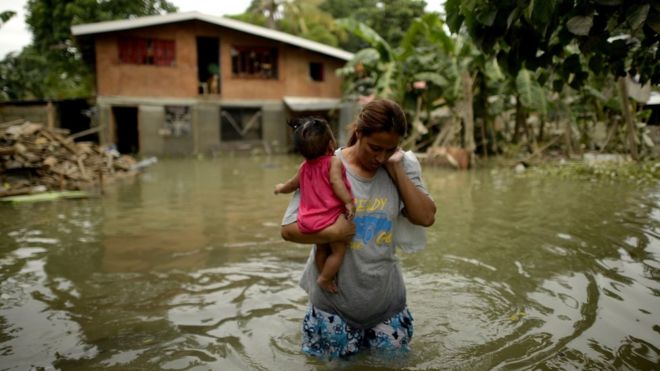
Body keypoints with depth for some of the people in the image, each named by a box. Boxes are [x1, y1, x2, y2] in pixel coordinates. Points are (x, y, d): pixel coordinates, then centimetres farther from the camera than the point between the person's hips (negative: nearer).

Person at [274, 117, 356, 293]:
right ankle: (325, 279, 7)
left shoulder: (305, 167, 12)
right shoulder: (334, 161, -8)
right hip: (330, 217, -7)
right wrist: (349, 201, -28)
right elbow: (335, 181, -24)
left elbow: (291, 185, 26)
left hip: (310, 220, 7)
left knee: (321, 249, 23)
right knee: (338, 250, 5)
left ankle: (324, 277, 33)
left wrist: (280, 188, 46)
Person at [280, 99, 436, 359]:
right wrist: (333, 232, -27)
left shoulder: (403, 167, -2)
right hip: (335, 299, -2)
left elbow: (426, 218, -12)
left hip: (386, 298, 3)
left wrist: (396, 169, -15)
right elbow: (289, 229, -12)